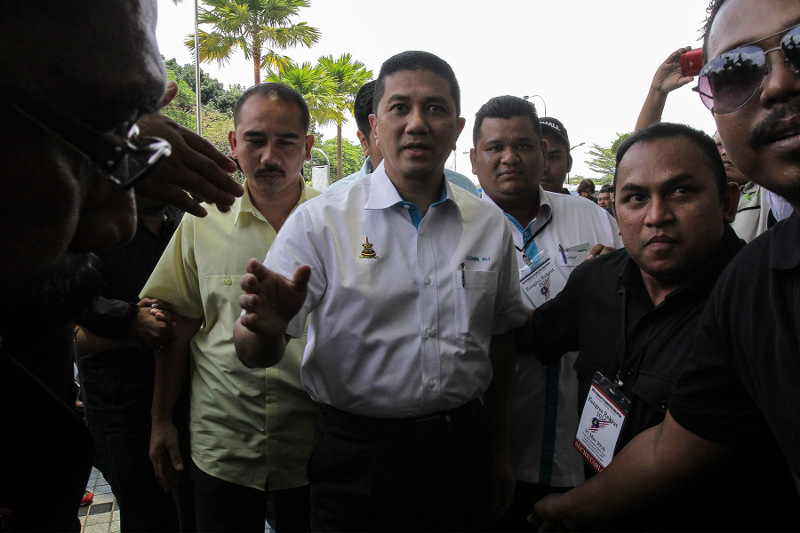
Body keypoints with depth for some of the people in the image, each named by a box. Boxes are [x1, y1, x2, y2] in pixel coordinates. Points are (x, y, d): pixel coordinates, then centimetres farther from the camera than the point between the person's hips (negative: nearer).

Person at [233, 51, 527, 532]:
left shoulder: (491, 225, 2)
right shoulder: (320, 221, -9)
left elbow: (500, 341, 11)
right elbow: (255, 356, -13)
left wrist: (499, 452, 13)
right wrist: (267, 329, -36)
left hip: (461, 450, 3)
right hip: (357, 456, -2)